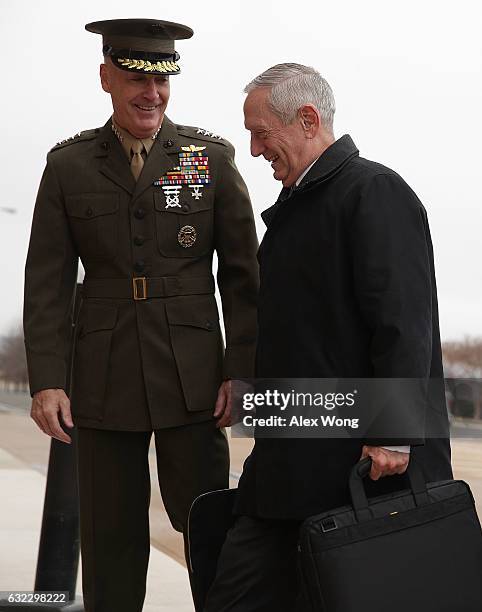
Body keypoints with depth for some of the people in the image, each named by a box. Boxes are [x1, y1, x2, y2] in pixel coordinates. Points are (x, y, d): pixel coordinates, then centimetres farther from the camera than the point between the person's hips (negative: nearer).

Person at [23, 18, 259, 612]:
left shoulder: (212, 156, 3)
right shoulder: (69, 164, 5)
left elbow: (242, 272, 3)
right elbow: (47, 282, 2)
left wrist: (241, 370, -3)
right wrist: (46, 380, -6)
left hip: (192, 377, -1)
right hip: (105, 378, 1)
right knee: (110, 536, 7)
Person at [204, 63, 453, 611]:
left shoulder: (375, 192, -9)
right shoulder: (292, 206, 21)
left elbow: (403, 324, -18)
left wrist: (392, 436, -23)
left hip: (369, 463, -9)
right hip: (290, 470, 9)